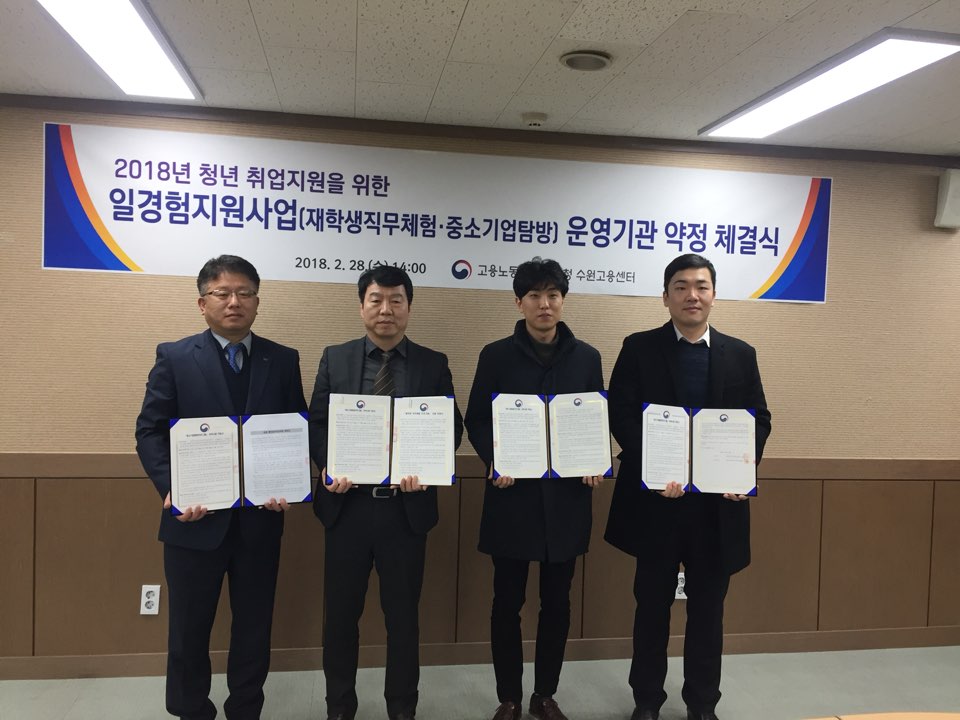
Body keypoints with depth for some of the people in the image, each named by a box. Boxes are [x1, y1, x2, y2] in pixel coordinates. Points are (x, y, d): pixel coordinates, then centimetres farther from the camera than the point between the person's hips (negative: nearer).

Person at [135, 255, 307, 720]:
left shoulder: (283, 360, 4)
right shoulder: (174, 357, 0)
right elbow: (150, 431, -4)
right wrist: (172, 489, -17)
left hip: (260, 519, 2)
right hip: (196, 518, -1)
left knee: (254, 627, 14)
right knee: (188, 628, 14)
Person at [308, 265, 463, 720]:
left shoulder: (433, 364, 3)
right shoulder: (335, 359, 5)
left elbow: (451, 428, 1)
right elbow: (316, 423, 3)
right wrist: (329, 467, -15)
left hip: (407, 506, 0)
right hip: (347, 504, 1)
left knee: (403, 613, 13)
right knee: (341, 612, 13)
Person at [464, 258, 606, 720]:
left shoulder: (586, 357, 6)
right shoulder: (496, 355, 0)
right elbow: (476, 420, 0)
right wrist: (494, 461, -17)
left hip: (566, 497, 2)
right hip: (512, 495, -1)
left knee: (557, 601, 11)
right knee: (508, 601, 8)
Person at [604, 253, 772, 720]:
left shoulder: (740, 354, 8)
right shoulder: (639, 348, -1)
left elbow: (759, 419, 5)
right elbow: (621, 416, -8)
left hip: (719, 499, 2)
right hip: (657, 497, -2)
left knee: (708, 606, 14)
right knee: (652, 604, 11)